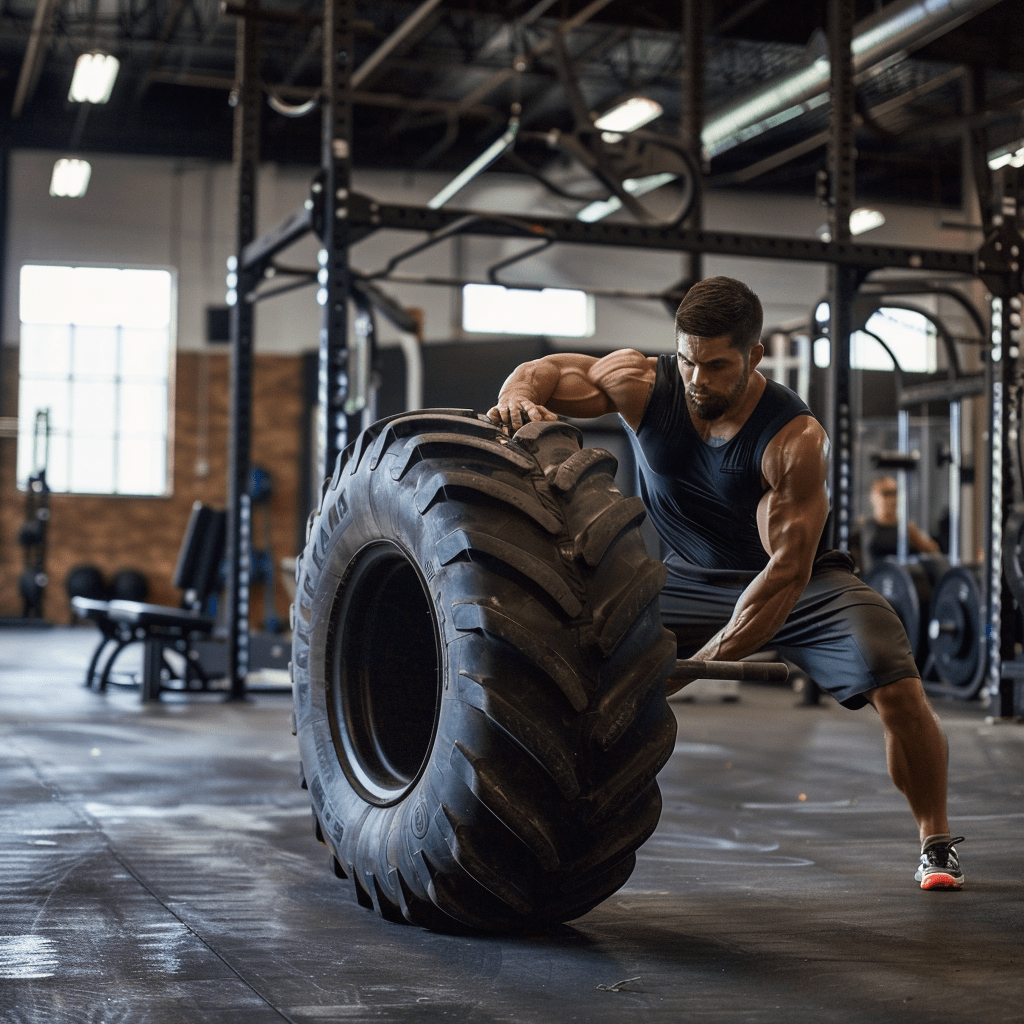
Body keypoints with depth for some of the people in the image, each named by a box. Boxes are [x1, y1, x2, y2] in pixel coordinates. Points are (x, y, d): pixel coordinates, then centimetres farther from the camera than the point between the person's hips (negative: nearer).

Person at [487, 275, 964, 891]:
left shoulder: (796, 440, -31)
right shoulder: (641, 384, -20)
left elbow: (788, 569, -33)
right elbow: (546, 371, -8)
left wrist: (711, 659, -41)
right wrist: (519, 396, -34)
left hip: (803, 581, -3)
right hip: (693, 577, 3)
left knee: (897, 689, -23)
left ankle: (936, 841, 2)